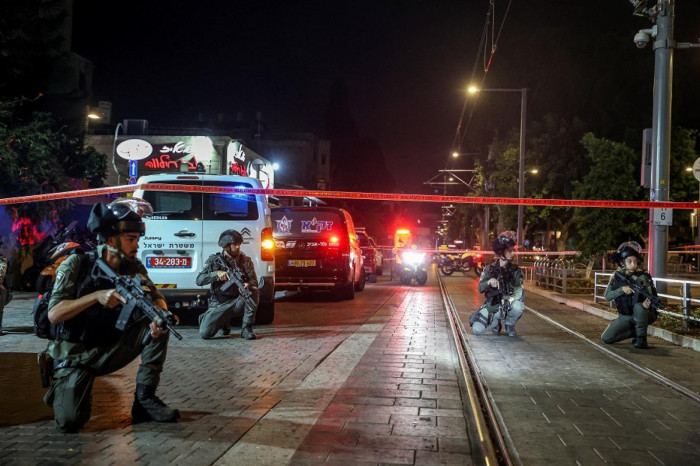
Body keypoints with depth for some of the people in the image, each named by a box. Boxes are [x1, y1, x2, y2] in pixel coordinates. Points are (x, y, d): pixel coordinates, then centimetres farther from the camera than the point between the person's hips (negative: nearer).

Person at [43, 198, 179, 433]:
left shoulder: (133, 267, -2)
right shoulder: (77, 264, -14)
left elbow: (157, 298, -4)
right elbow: (54, 314, -18)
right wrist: (97, 296, -31)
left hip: (111, 350, 4)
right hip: (76, 356, -4)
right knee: (69, 421, -22)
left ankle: (145, 398, -7)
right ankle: (62, 387, 15)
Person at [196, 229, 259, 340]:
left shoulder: (246, 261, 2)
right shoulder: (214, 260, 0)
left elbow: (254, 281, -7)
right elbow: (199, 280, -7)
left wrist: (248, 284, -32)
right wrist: (216, 274, -24)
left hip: (237, 302, 1)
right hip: (219, 304, 0)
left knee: (254, 291, -30)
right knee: (204, 333, -19)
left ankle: (247, 328, -16)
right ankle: (225, 322, 16)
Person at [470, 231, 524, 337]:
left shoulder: (515, 271, -3)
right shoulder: (489, 269, 0)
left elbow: (519, 292, -16)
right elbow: (480, 288, -7)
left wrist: (509, 300, -38)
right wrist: (489, 282, -29)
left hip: (507, 305, 0)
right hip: (491, 306, 0)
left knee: (518, 306, -37)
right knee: (477, 330, -23)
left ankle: (509, 325, -2)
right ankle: (495, 322, 12)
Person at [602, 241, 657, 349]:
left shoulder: (642, 276, -15)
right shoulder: (617, 276, -5)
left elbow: (652, 295, -20)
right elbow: (607, 296, -13)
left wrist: (648, 303, -44)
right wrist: (622, 289, -30)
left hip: (643, 315, -3)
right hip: (625, 317, 4)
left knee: (639, 307, -37)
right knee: (606, 338, -9)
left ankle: (641, 338, -18)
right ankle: (635, 331, 14)